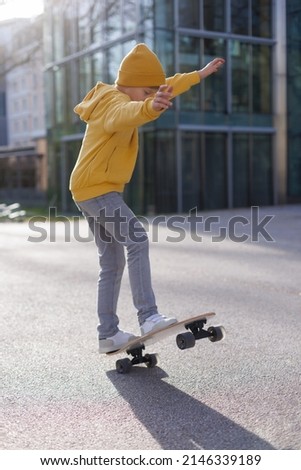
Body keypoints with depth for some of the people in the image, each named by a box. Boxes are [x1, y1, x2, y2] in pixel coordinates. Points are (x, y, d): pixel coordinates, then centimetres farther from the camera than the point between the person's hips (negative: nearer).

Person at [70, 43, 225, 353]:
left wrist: (201, 74, 32)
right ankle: (148, 317, -30)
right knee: (137, 239, -25)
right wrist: (150, 107, -66)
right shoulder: (114, 102, -17)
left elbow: (167, 86, 25)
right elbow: (127, 115, -45)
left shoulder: (123, 97, 13)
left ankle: (108, 334, 15)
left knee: (112, 263, 10)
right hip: (96, 190, -10)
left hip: (93, 190, 10)